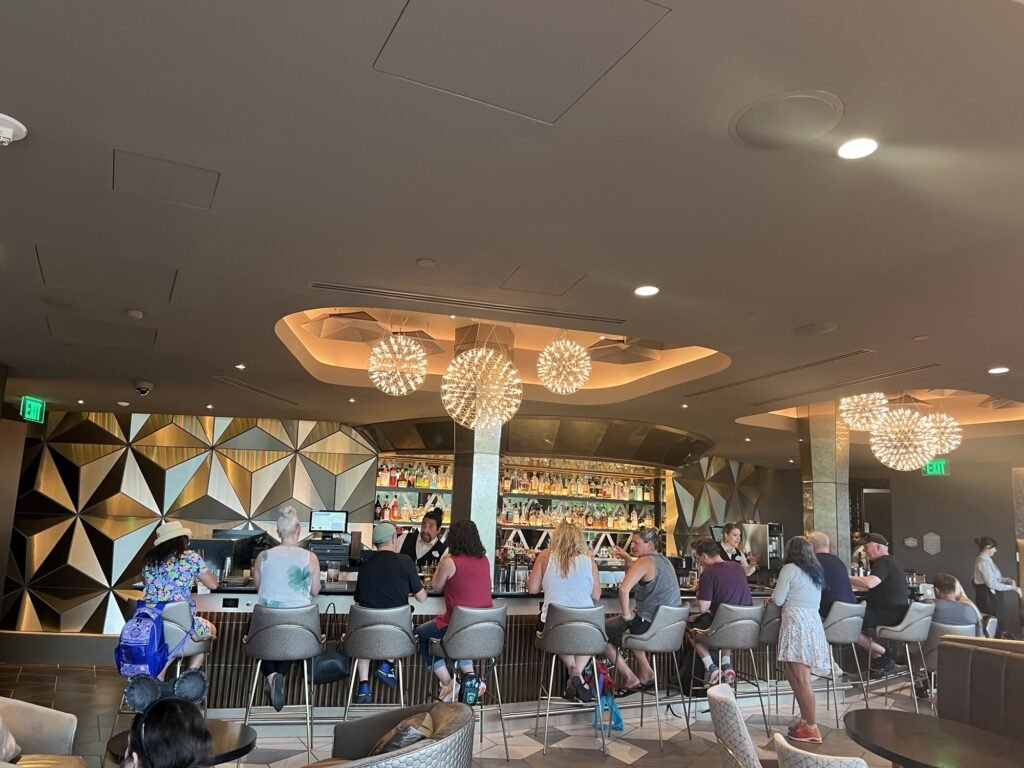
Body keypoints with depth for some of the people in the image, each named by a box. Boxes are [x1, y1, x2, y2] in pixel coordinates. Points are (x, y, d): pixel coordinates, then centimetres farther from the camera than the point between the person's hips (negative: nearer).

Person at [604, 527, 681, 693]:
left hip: (650, 625, -9)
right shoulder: (664, 560, 11)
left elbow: (624, 589, -30)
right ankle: (645, 672, 28)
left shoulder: (645, 561, -16)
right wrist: (627, 557, 22)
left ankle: (630, 678, 10)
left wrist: (626, 615, -17)